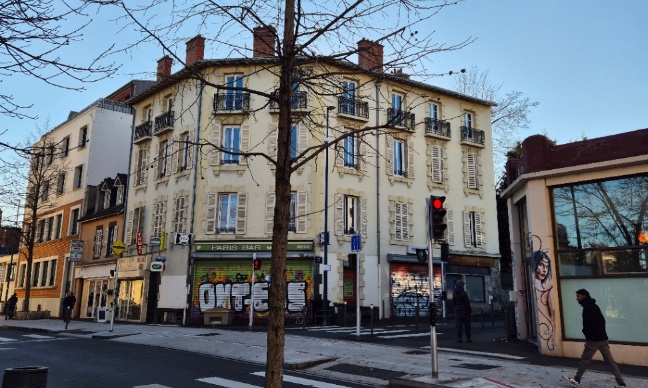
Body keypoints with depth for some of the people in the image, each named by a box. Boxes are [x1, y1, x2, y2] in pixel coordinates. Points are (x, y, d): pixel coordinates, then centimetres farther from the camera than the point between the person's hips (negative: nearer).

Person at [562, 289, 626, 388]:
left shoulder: (588, 308, -16)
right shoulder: (593, 306, 15)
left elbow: (590, 323, -24)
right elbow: (602, 321, 19)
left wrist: (586, 333, -6)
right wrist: (600, 332, 12)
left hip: (593, 339, -9)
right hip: (602, 338, 9)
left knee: (584, 360, 1)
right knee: (610, 361, 9)